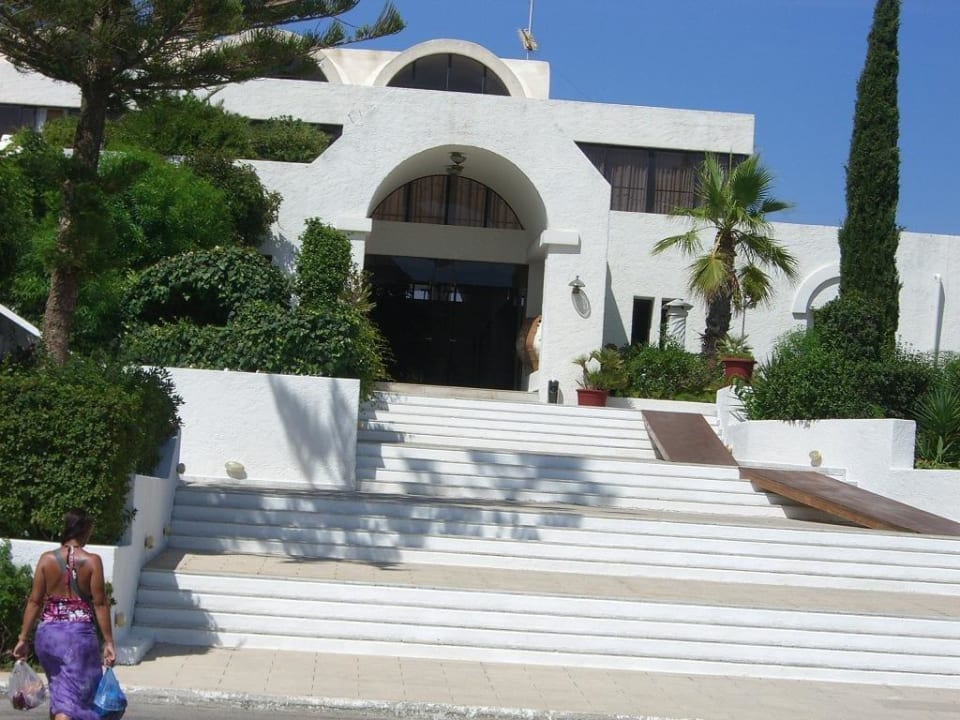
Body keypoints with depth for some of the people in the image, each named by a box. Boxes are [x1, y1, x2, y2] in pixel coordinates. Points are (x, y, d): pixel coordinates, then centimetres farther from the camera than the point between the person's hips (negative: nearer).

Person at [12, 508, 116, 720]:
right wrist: (108, 642, -4)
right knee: (73, 695, -1)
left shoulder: (47, 559, -1)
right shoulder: (92, 561, -8)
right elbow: (100, 604, -8)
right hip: (79, 633, -4)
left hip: (47, 633, 4)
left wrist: (23, 638, 6)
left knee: (59, 687, 23)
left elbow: (34, 601, 0)